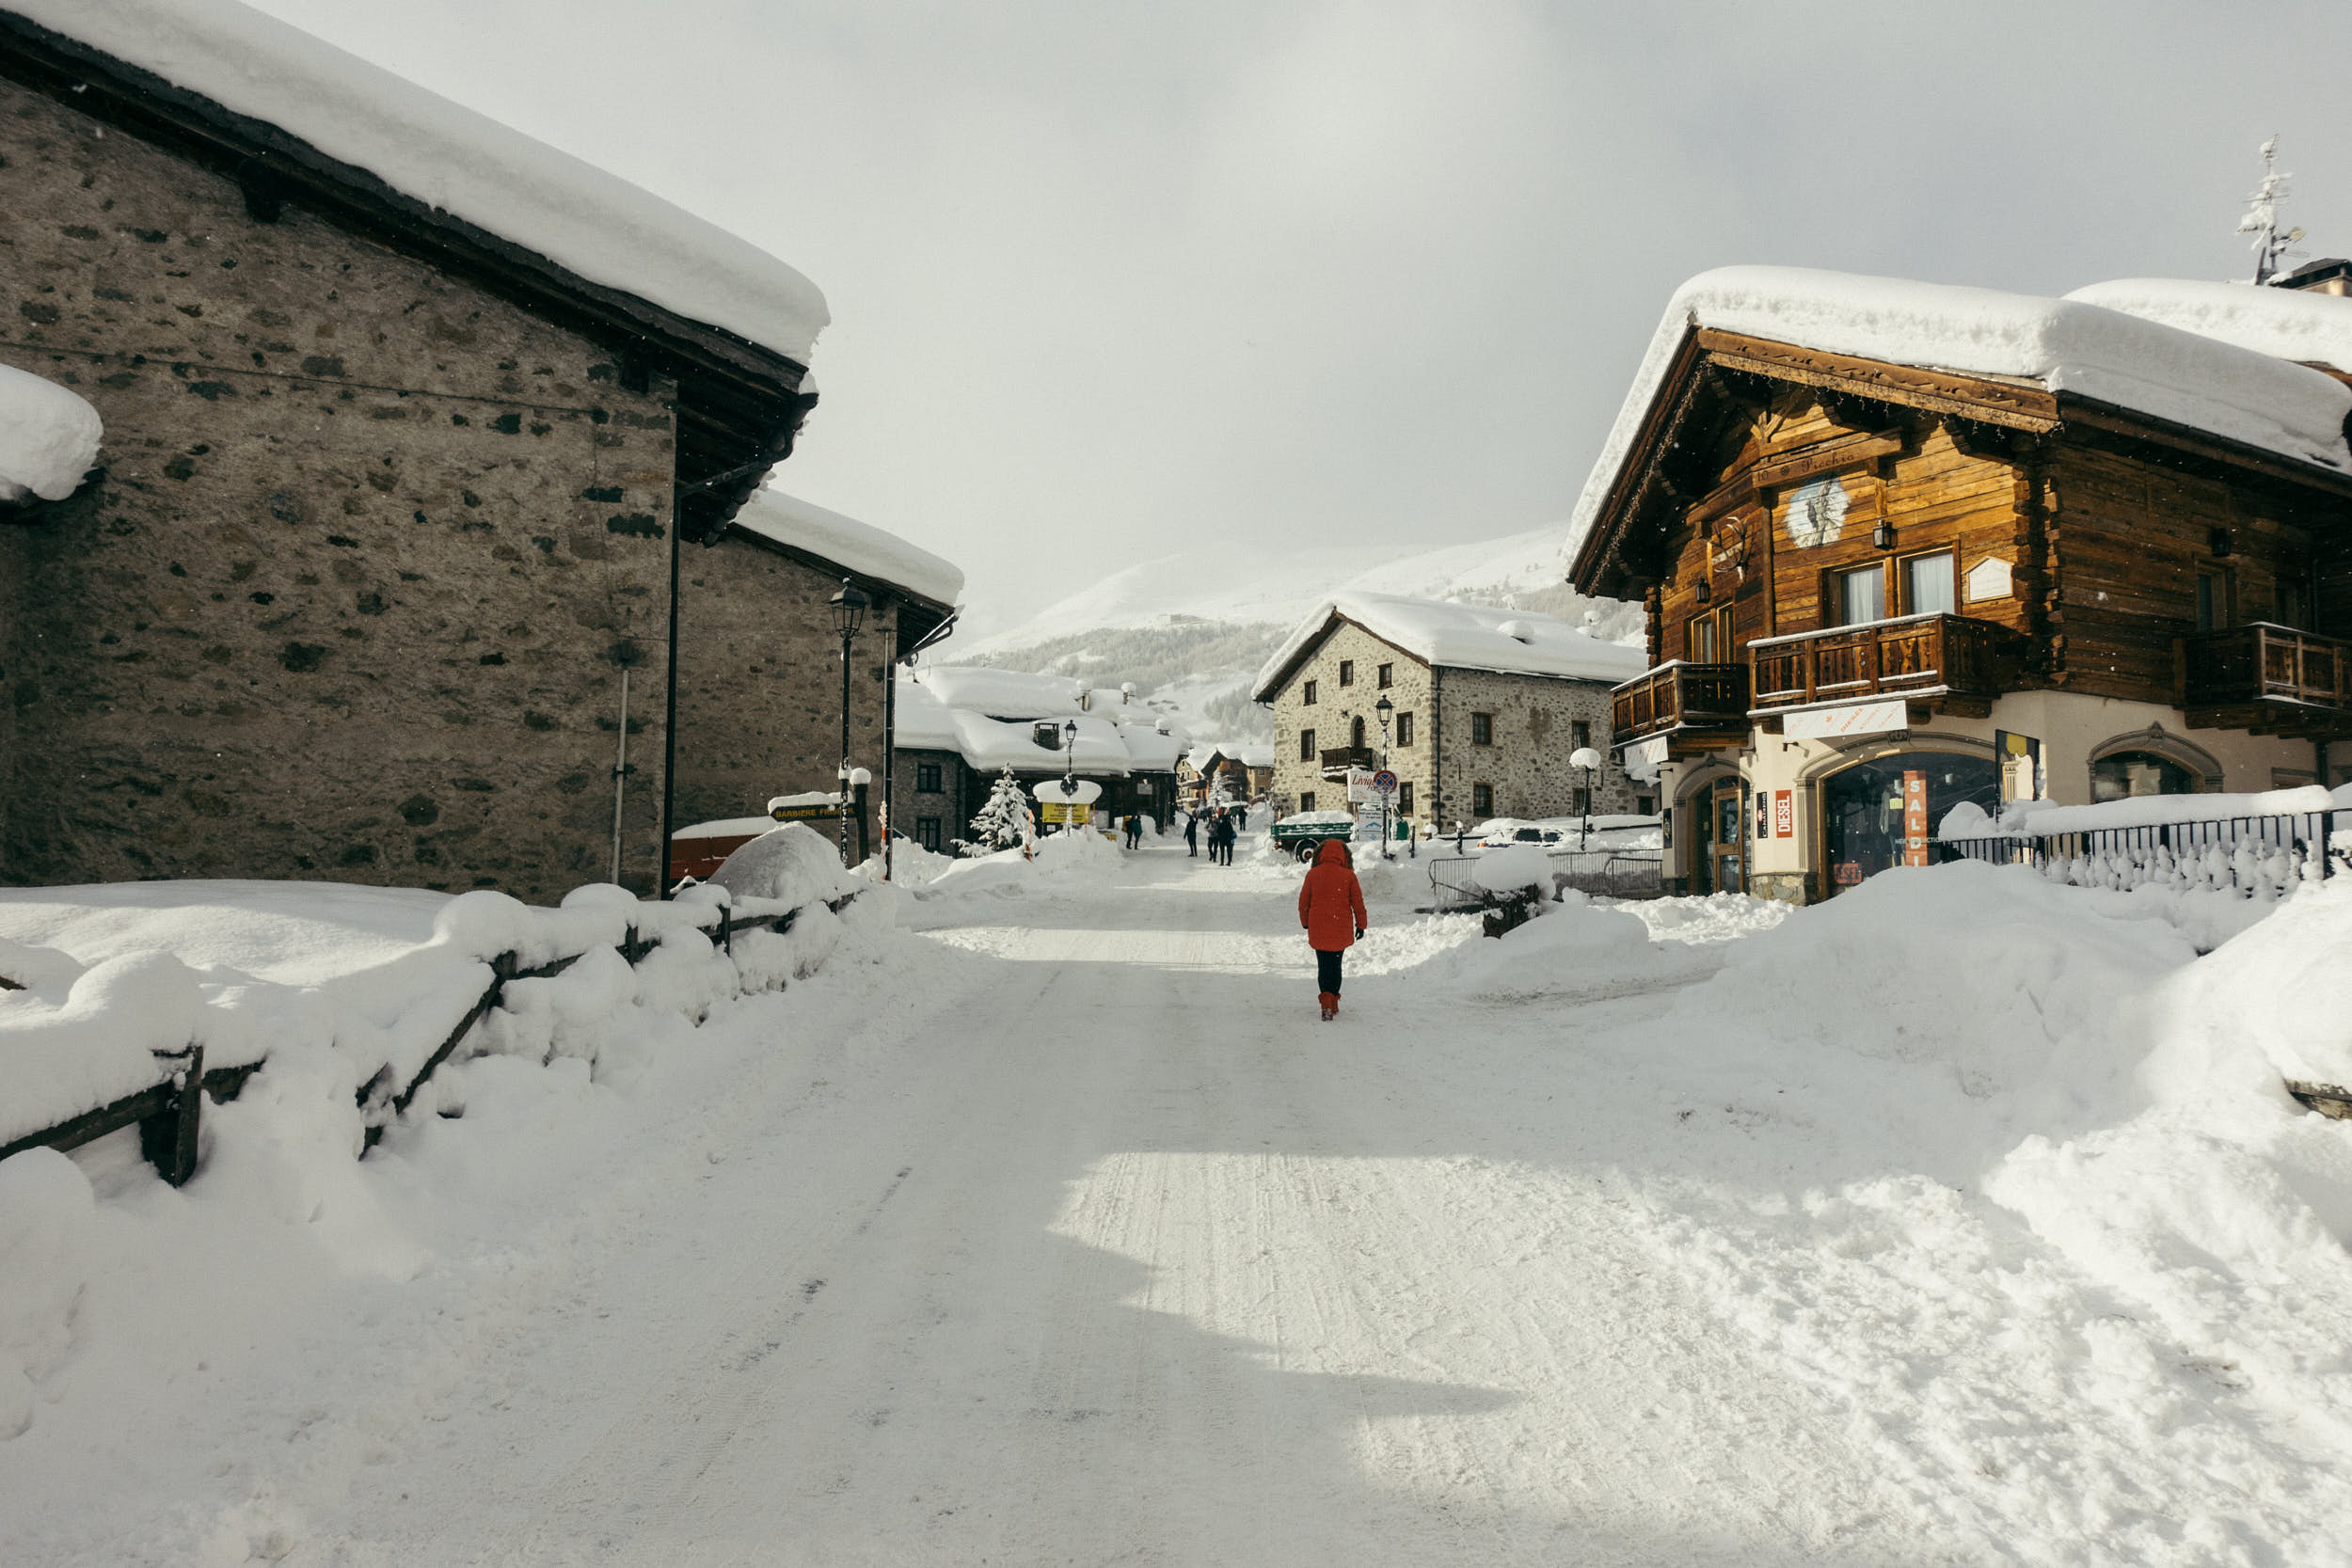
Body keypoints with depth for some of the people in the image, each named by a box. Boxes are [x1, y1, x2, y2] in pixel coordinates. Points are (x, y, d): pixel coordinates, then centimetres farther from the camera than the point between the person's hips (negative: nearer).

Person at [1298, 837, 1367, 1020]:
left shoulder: (1312, 874, -4)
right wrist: (1361, 924, 13)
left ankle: (1326, 1003, -9)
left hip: (1318, 930, 0)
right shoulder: (1348, 875, -6)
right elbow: (1358, 902, 0)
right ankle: (1333, 1005, 18)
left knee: (1323, 966, 8)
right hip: (1341, 930, 0)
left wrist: (1305, 923, 19)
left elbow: (1303, 902, 4)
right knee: (1335, 965, 15)